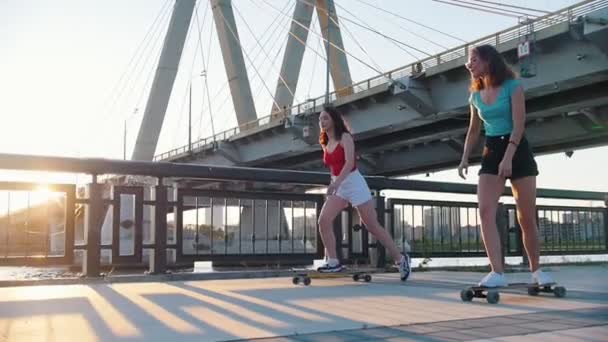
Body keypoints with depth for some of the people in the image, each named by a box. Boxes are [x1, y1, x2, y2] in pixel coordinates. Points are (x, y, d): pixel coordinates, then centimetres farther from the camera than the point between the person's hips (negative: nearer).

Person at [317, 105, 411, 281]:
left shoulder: (345, 137, -9)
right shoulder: (325, 145, 11)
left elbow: (349, 162, -24)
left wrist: (337, 181, -37)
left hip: (354, 183, -6)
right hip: (338, 187, 6)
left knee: (373, 226, -2)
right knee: (323, 221, -15)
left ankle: (400, 258, 13)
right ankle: (333, 262, -8)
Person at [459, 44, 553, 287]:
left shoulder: (512, 86, -5)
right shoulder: (476, 95, 10)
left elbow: (519, 124, -14)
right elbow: (473, 131, 18)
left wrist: (508, 157, -24)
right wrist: (465, 158, 5)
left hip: (518, 151, -4)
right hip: (491, 153, 4)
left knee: (527, 217, 1)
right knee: (485, 210, -17)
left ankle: (536, 271, 18)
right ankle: (497, 272, -21)